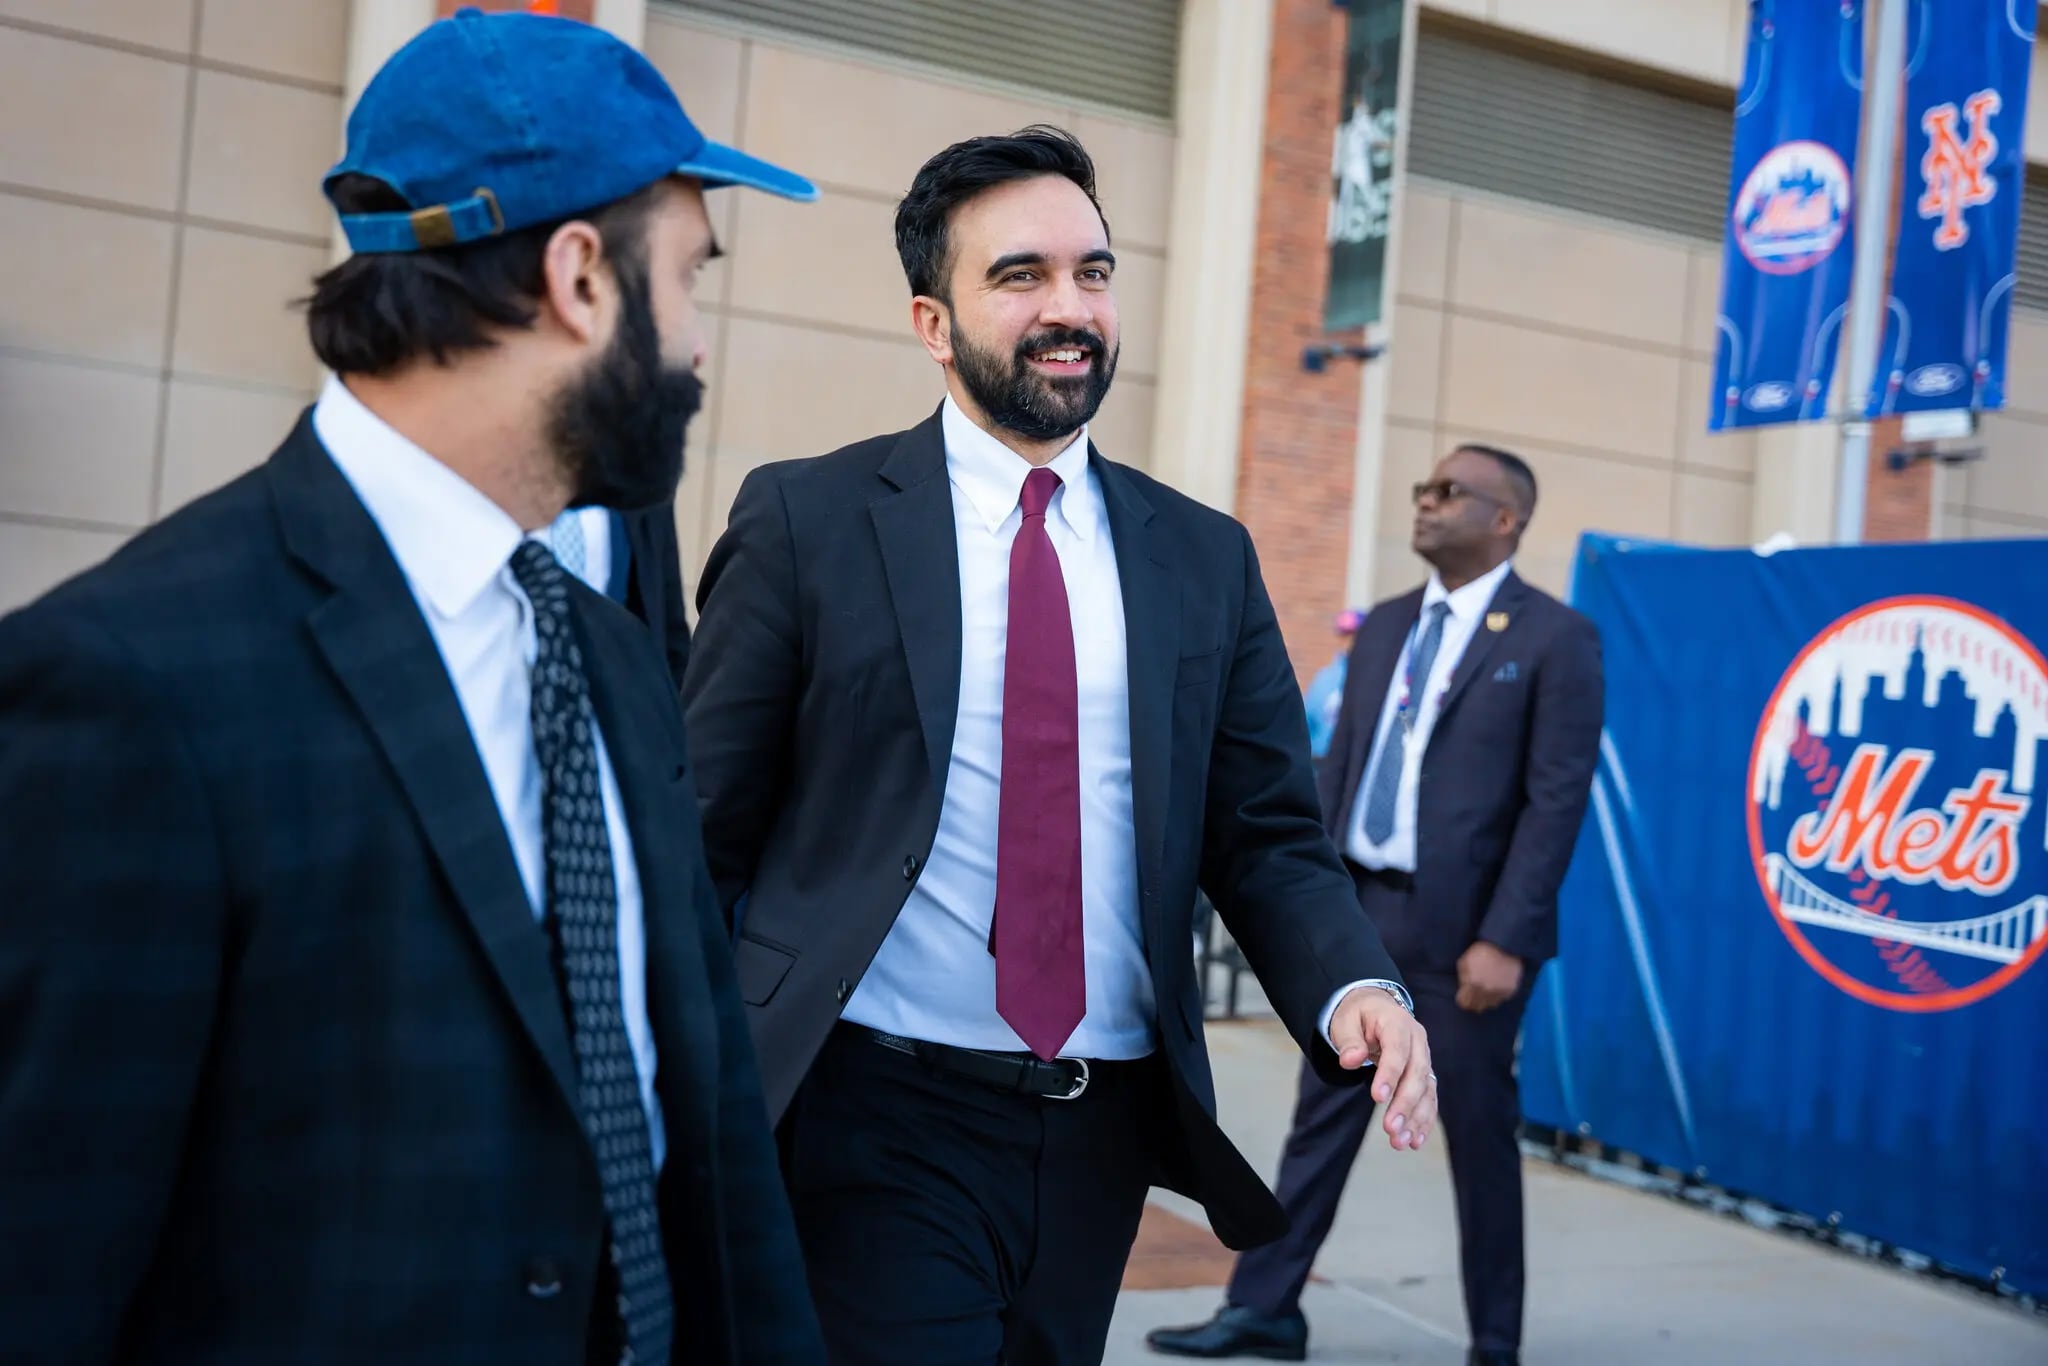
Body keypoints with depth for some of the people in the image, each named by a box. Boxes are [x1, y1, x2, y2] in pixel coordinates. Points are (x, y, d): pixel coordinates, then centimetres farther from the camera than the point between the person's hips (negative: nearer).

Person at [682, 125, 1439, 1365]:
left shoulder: (1206, 558, 6)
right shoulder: (806, 520, -3)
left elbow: (1267, 837, 6)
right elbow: (707, 835, -3)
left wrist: (1356, 989, -13)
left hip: (1104, 1128, 4)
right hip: (879, 1122, -4)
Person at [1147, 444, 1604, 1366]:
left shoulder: (1555, 638, -7)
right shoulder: (1385, 626, 12)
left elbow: (1558, 799, -12)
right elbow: (1340, 767, 13)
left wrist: (1503, 939, -18)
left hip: (1461, 925, -5)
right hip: (1361, 910, 6)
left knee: (1479, 1134, 7)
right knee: (1323, 1116, 11)